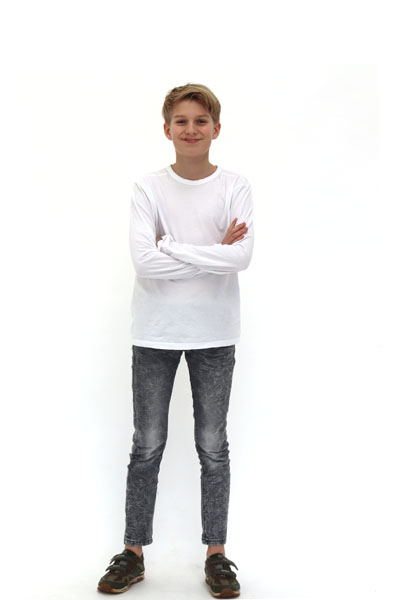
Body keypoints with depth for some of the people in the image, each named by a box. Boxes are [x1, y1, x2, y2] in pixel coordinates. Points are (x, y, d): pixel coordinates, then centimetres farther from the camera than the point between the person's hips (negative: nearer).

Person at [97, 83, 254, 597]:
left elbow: (242, 256, -16)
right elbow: (144, 261, -15)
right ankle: (133, 553, 22)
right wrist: (213, 253, -13)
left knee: (213, 446, 8)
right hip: (155, 333, 0)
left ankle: (216, 555, 21)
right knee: (148, 445, 8)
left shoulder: (234, 187, 0)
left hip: (214, 334, 0)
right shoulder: (148, 188, -1)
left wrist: (171, 247, -14)